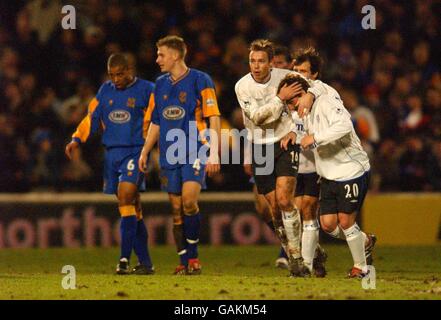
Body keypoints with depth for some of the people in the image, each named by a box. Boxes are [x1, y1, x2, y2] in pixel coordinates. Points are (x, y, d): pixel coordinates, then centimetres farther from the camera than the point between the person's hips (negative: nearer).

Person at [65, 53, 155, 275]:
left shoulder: (146, 90, -1)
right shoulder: (105, 91, 13)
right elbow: (92, 118, 13)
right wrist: (76, 140, 0)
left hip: (135, 151, -5)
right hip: (112, 153, 5)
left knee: (125, 197, -20)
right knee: (131, 206, 7)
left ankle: (125, 259, -21)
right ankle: (145, 262, 11)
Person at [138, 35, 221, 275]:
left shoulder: (199, 80, -4)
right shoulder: (160, 84, 14)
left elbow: (214, 118, -6)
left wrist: (214, 153, -13)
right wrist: (144, 152, 17)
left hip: (195, 151, -5)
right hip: (169, 155, 5)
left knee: (189, 200, -20)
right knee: (176, 208, 3)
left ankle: (193, 255, -6)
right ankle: (184, 262, 8)